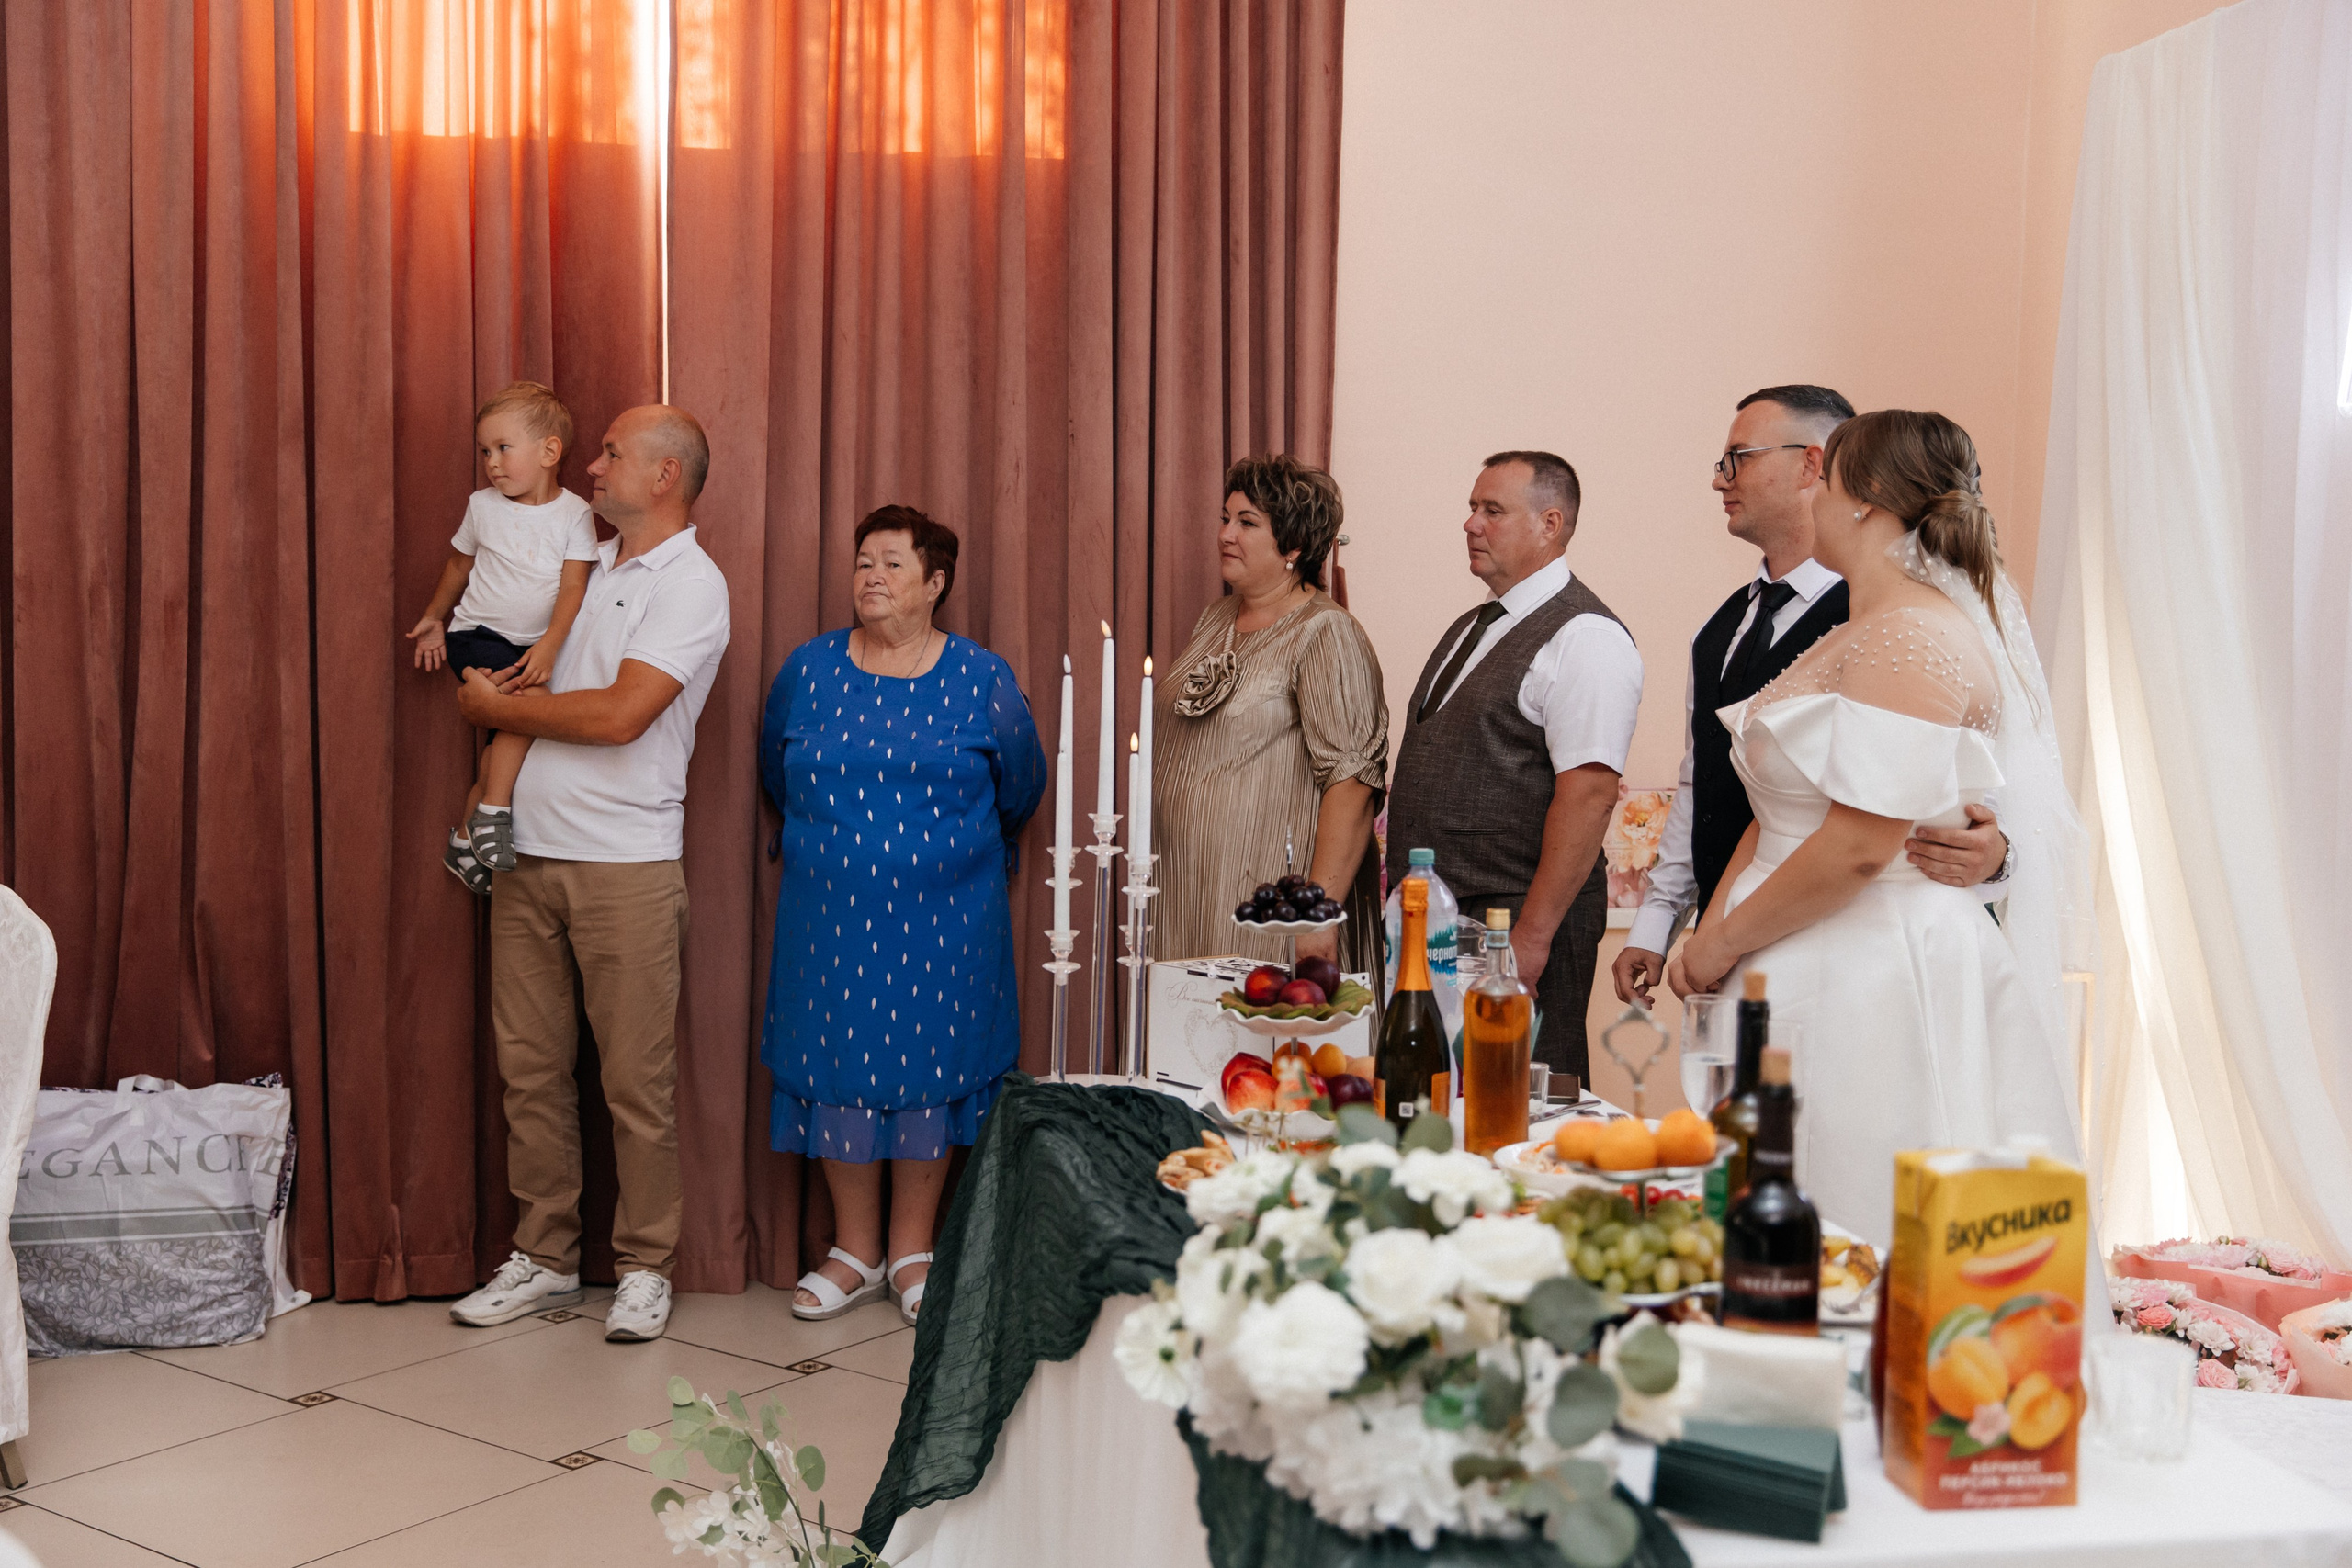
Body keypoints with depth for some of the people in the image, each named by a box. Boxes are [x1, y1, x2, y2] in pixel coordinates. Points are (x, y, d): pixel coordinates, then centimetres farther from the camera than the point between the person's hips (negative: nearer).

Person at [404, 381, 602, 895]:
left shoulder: (573, 513, -5)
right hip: (477, 635, -2)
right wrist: (434, 617, 22)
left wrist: (549, 645, -26)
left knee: (506, 740, -1)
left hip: (533, 645, 2)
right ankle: (491, 817, -22)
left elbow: (573, 587, -13)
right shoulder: (483, 506, 0)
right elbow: (458, 563, 18)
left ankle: (466, 843, 15)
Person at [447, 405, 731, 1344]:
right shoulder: (584, 565, 16)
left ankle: (644, 1267, 11)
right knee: (531, 1069, 9)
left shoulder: (691, 585, -7)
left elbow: (619, 713, -18)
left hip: (625, 866, -7)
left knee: (637, 1081, 0)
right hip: (528, 856, 7)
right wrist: (487, 681, 6)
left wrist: (498, 706, -8)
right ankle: (544, 1257, 19)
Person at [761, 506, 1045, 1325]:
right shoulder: (808, 668, 2)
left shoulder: (982, 679, -2)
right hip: (830, 918, 2)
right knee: (839, 1069, 5)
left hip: (944, 919, -1)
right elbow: (775, 774, 18)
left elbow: (1019, 788, 10)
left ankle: (913, 1252, 18)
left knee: (927, 1070, 4)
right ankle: (855, 1252, 19)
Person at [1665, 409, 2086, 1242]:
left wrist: (1723, 944, -11)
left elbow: (1858, 846, -21)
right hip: (1806, 977, 9)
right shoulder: (1847, 640, 16)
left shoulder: (1912, 638, -15)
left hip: (1877, 984, -9)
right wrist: (1708, 936, 2)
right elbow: (1775, 817, 15)